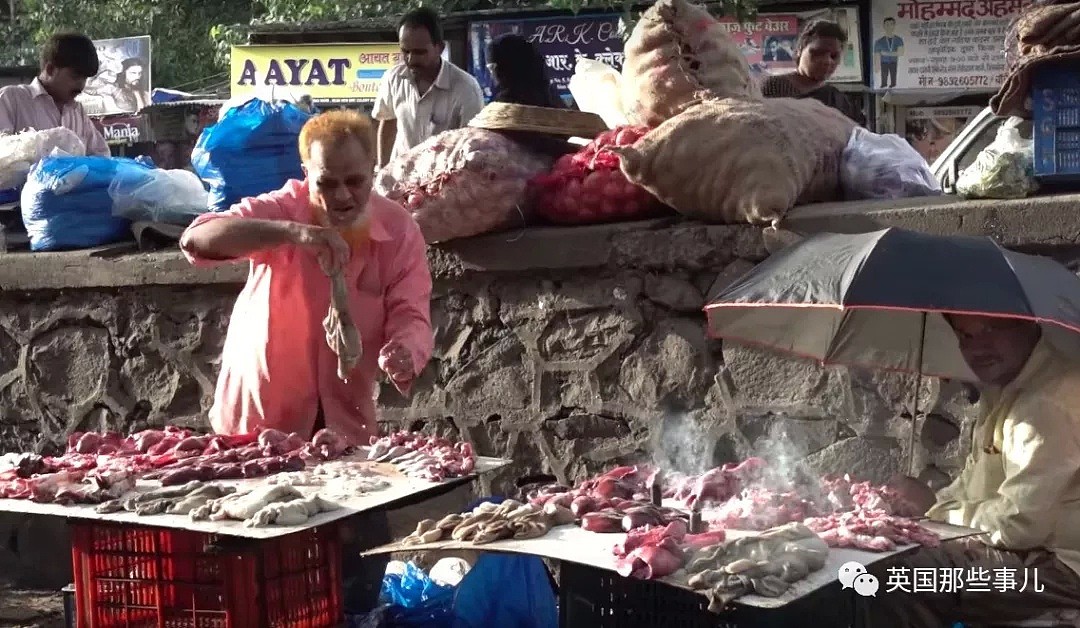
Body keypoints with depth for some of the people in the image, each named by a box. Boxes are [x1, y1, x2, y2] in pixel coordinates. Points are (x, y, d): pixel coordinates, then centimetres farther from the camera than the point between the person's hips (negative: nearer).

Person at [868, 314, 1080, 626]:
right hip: (1024, 546, 10)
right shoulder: (1002, 388, 11)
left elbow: (1019, 524, -25)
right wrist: (929, 500, 1)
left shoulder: (1048, 402, -23)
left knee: (891, 582, -21)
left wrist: (933, 508, -11)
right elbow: (973, 484, 21)